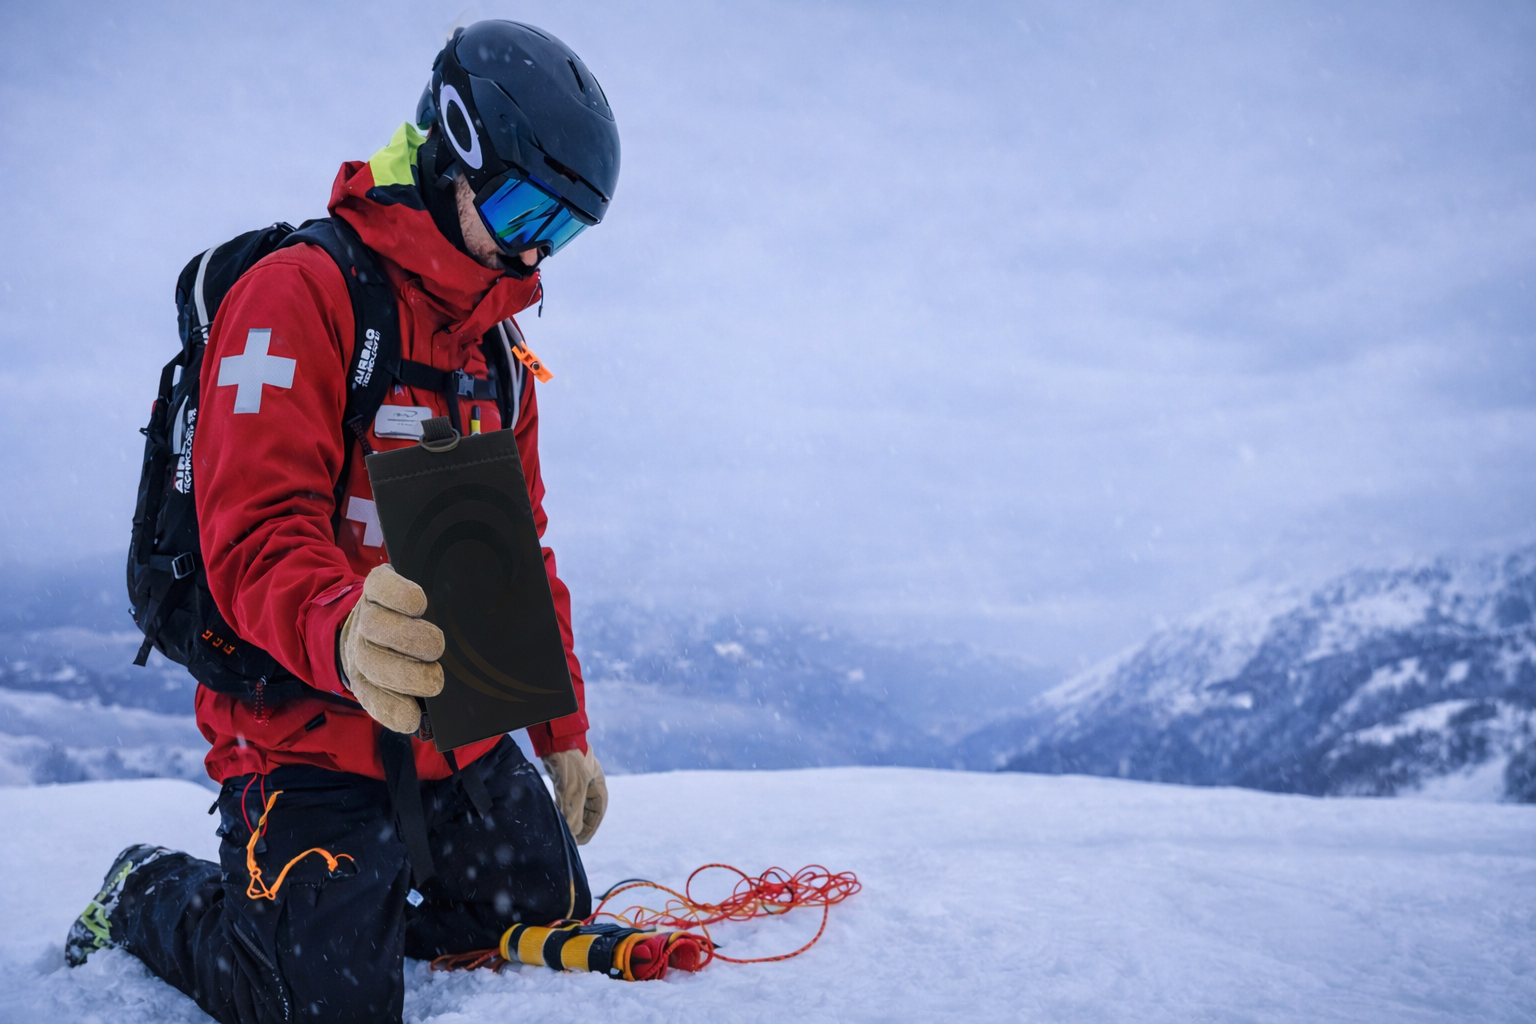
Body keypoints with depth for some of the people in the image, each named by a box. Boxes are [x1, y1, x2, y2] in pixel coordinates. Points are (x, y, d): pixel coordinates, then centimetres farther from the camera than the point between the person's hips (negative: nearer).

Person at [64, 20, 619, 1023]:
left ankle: (312, 906, 33)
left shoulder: (501, 360, 13)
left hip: (461, 742, 8)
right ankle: (153, 899, 20)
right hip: (310, 742, -8)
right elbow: (257, 539, -25)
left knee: (556, 926, 15)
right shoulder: (300, 294, -14)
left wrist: (565, 735, 15)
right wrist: (343, 633, -46)